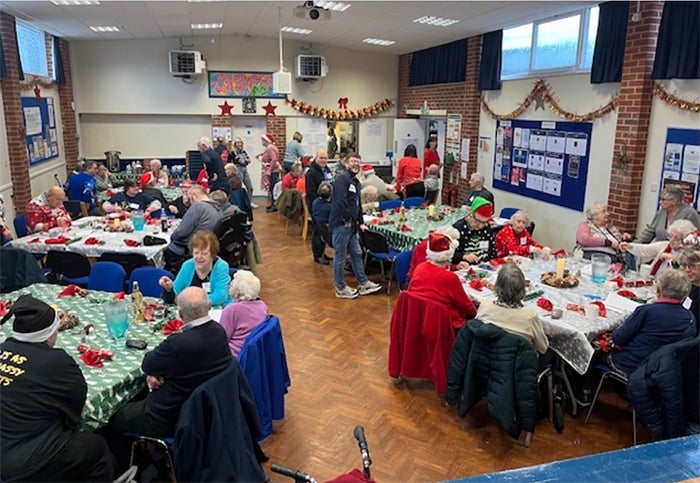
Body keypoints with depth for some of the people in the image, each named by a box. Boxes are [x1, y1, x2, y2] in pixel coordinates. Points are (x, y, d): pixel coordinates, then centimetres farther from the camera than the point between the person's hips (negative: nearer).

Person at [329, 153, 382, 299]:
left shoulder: (356, 182, 19)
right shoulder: (342, 178, -12)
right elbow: (340, 200, -23)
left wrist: (361, 222, 21)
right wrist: (347, 219, -20)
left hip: (351, 225, 10)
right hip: (340, 223, -10)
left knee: (356, 253, 16)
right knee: (340, 256, 0)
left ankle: (363, 283, 27)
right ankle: (340, 288, 11)